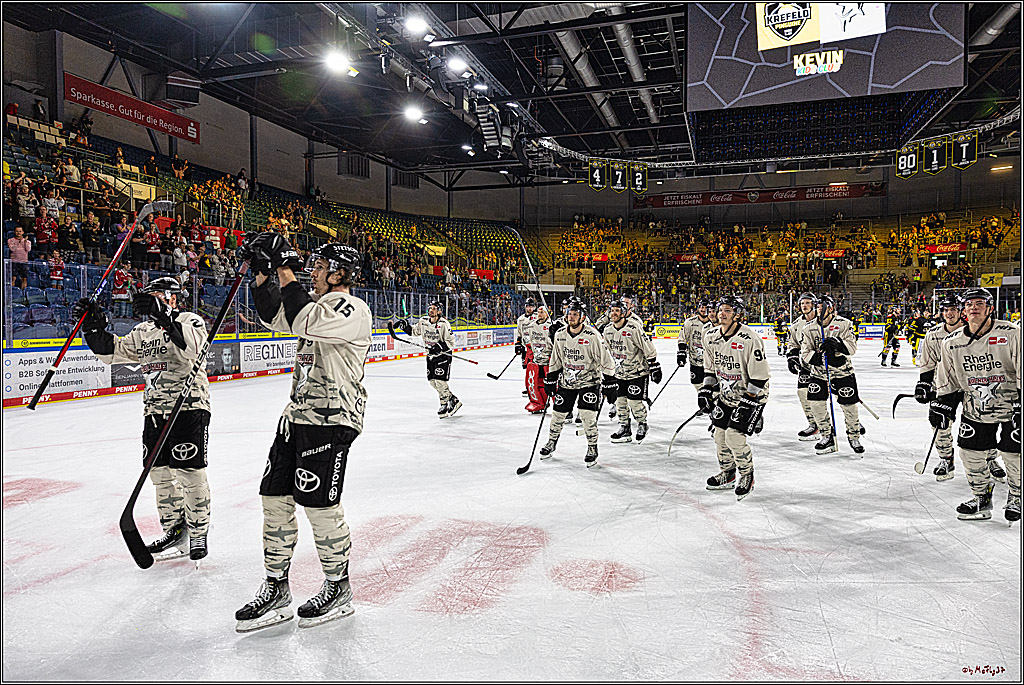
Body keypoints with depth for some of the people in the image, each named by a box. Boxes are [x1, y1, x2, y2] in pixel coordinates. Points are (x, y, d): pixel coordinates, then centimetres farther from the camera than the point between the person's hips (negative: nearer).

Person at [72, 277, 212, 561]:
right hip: (155, 411, 8)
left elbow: (193, 345, -25)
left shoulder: (190, 321, -4)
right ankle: (175, 532, 22)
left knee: (189, 472, -7)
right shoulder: (143, 331, 19)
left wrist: (164, 316, -34)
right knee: (160, 473, 10)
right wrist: (94, 326, 1)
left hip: (189, 407, -8)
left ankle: (198, 533, 7)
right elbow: (113, 351, 15)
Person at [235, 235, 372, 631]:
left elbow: (303, 323, -26)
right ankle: (276, 590, 20)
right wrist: (263, 273, 7)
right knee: (275, 497, 8)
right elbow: (273, 315, 18)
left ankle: (338, 589, 15)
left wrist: (286, 271, -18)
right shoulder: (314, 304, 18)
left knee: (319, 504, -5)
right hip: (298, 415, 9)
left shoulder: (352, 309, -12)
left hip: (331, 420, -9)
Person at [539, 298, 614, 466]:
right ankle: (551, 443, 34)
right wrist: (550, 380, 10)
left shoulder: (592, 335, -18)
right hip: (566, 381, 5)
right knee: (558, 414, 10)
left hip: (589, 381, -4)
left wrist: (609, 385, -15)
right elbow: (556, 360, 11)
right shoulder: (560, 334, -2)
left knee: (587, 415, -13)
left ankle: (592, 449, 8)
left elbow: (606, 361, -14)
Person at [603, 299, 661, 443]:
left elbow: (648, 348, -15)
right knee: (620, 400, 6)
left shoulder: (633, 328, -19)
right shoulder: (607, 330, 0)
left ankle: (642, 424, 19)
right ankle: (624, 428, 20)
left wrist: (655, 367, -13)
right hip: (619, 371, 6)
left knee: (634, 401, -6)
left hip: (637, 370, -6)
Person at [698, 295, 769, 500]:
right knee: (720, 433, 8)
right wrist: (706, 391, 4)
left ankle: (747, 476, 10)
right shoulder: (711, 337, -2)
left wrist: (747, 403, -21)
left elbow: (759, 376, -21)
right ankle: (727, 474, 29)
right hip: (726, 393, 7)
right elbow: (710, 368, 12)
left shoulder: (750, 339, -23)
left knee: (734, 435, -13)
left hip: (752, 394, -7)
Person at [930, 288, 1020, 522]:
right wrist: (942, 405, 5)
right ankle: (982, 497, 28)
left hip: (1011, 409, -3)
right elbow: (948, 381, 11)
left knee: (1014, 457, 3)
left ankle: (1016, 498, 29)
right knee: (971, 455, 7)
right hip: (975, 411, 4)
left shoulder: (1011, 334, -12)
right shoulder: (951, 342, -1)